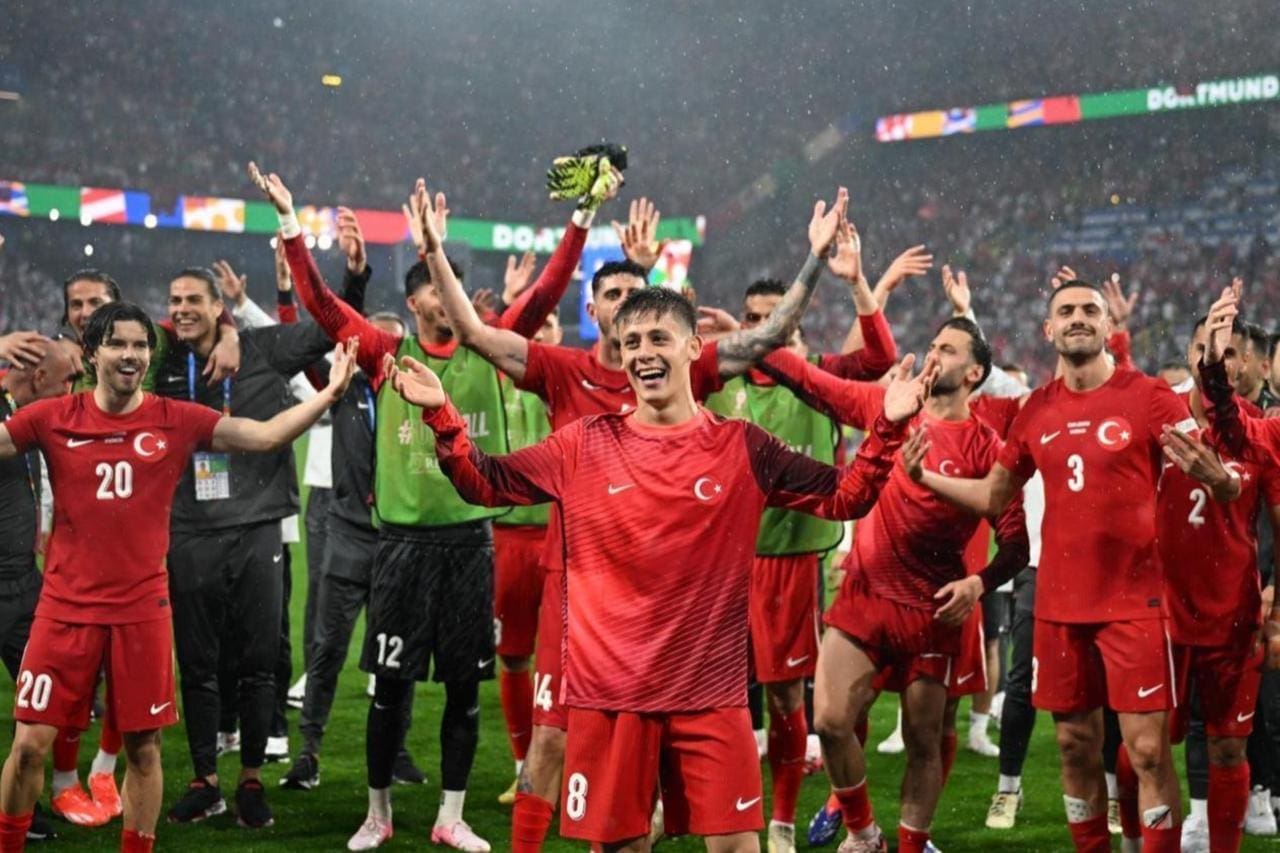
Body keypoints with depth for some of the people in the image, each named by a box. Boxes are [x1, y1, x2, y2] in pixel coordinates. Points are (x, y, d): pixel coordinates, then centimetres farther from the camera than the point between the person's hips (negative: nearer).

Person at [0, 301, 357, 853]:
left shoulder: (178, 421, 0)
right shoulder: (52, 418, -1)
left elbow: (266, 436, -1)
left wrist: (328, 395, -10)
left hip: (142, 609, 1)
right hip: (66, 606, 0)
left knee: (142, 747, 7)